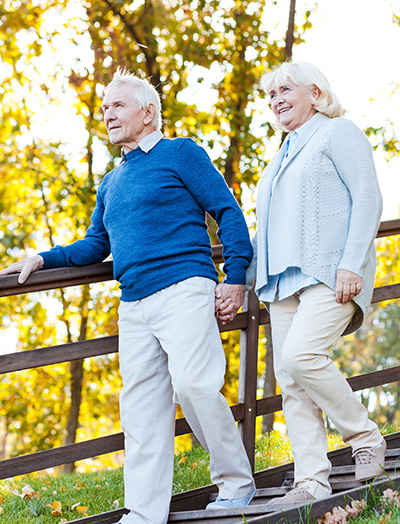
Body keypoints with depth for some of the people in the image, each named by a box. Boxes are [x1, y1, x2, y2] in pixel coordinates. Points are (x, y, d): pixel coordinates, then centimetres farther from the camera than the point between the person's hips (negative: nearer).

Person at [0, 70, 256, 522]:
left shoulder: (181, 153, 5)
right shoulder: (110, 184, 24)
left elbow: (228, 213, 0)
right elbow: (95, 246, 30)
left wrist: (235, 278, -8)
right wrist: (43, 259, 15)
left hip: (182, 290, -7)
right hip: (133, 306, 7)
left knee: (193, 383, -19)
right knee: (140, 404, 2)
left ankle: (235, 482, -2)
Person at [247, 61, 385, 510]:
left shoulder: (338, 133, 3)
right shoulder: (284, 154, 27)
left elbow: (368, 200, -7)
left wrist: (351, 265, -18)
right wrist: (243, 278, 23)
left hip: (329, 273, -8)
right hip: (285, 280, 8)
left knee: (300, 356, -25)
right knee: (289, 379, -2)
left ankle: (366, 438, -7)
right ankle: (312, 481, -3)